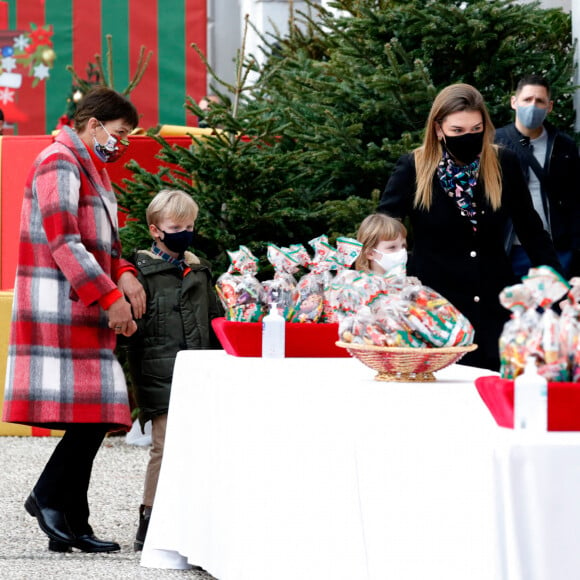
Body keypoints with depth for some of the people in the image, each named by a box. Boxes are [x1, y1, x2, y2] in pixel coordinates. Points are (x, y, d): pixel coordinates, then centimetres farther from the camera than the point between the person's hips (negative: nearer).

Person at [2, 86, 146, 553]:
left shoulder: (92, 169, 24)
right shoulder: (59, 163, -8)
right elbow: (62, 239, -17)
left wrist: (123, 274, 7)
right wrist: (109, 296, -19)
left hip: (84, 312, 10)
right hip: (61, 309, -10)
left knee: (93, 415, 5)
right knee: (93, 410, -14)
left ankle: (71, 524, 5)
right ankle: (49, 496, -4)